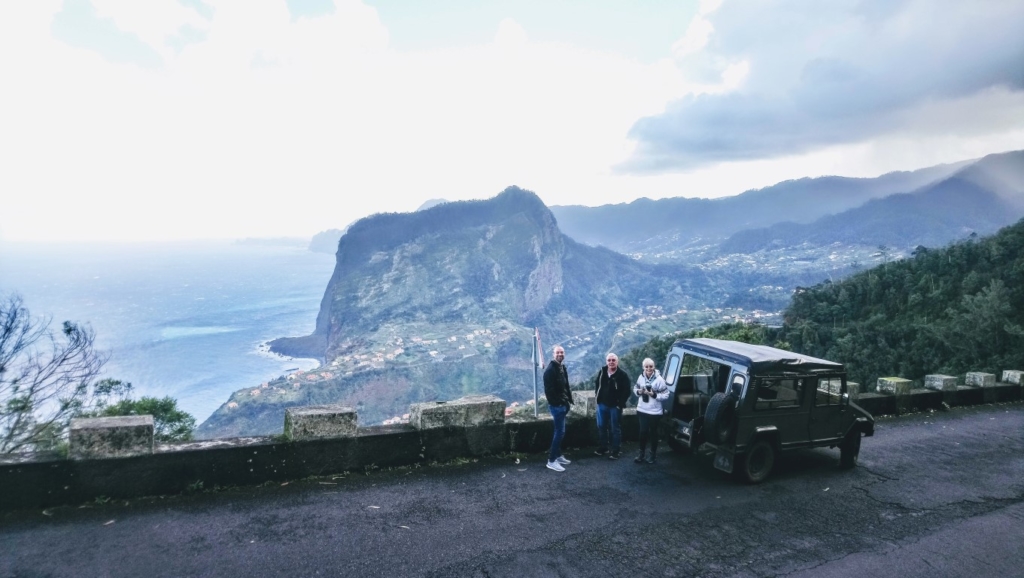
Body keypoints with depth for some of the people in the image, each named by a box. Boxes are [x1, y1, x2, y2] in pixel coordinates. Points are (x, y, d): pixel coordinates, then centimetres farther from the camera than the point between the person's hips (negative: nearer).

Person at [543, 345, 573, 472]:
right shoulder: (550, 369, -15)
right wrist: (556, 403, -21)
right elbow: (549, 390, -20)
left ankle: (558, 455, 27)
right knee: (560, 431, -9)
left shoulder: (563, 368, 13)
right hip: (556, 405, -9)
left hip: (563, 404, 9)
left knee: (559, 431, 16)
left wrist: (569, 400, 11)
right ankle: (551, 460, -4)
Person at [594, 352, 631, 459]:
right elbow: (596, 383, 17)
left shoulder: (622, 374, -13)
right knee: (601, 427, 13)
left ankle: (615, 452, 10)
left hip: (615, 406, -5)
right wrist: (598, 396, 9)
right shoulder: (602, 371, 1)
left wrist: (620, 403, -13)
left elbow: (627, 390, -12)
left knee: (615, 429, 3)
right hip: (602, 404, 5)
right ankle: (602, 448, 27)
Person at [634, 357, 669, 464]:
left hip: (654, 412, -3)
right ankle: (642, 453, 23)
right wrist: (639, 391, -10)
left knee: (653, 432, 11)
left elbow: (666, 395, -12)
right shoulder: (641, 377, -2)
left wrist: (653, 394, -23)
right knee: (643, 432, 8)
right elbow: (635, 389, 12)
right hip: (642, 410, 3)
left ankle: (653, 454, 26)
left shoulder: (659, 379, -15)